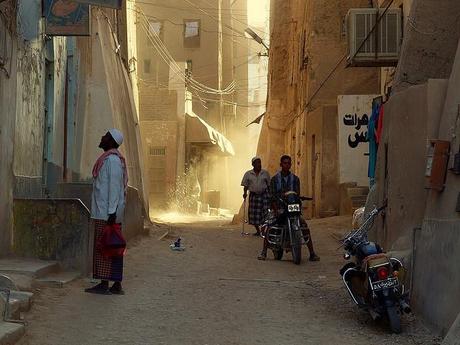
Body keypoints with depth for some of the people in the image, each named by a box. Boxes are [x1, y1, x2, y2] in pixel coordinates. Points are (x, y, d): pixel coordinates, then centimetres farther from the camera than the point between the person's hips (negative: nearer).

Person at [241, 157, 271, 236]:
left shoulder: (265, 173, 5)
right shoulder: (248, 174, 4)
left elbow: (269, 185, 10)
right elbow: (245, 185, 7)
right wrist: (245, 193, -7)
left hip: (264, 195, -1)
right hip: (253, 195, 1)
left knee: (266, 212, -10)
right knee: (254, 214, 1)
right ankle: (258, 230, 16)